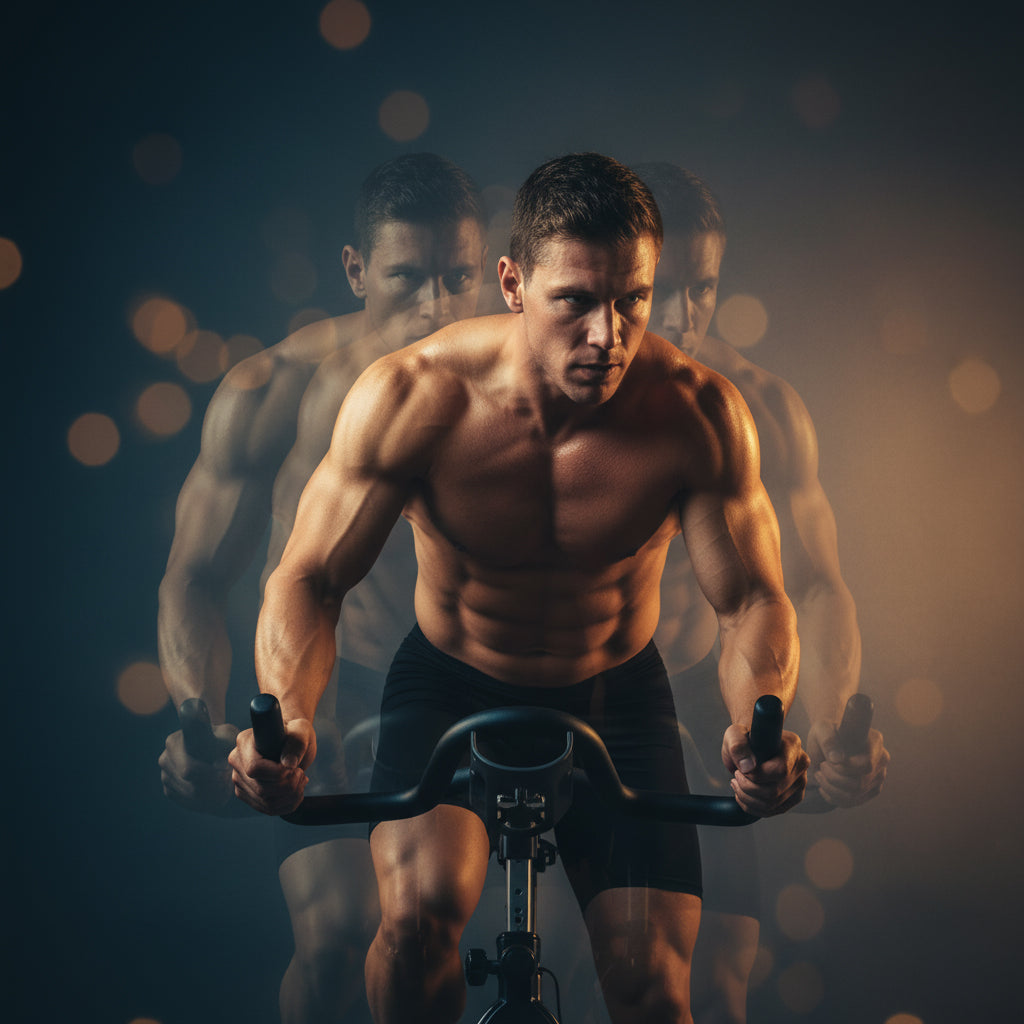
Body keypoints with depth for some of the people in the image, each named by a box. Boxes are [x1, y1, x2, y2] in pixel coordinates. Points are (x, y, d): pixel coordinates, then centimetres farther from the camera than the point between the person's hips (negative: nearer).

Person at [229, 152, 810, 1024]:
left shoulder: (697, 413, -23)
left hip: (615, 695, 1)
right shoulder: (411, 396, -25)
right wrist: (287, 715, -39)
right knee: (422, 910, -27)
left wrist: (758, 724, -40)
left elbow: (752, 600, -18)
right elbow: (310, 577, -19)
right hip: (449, 684, -1)